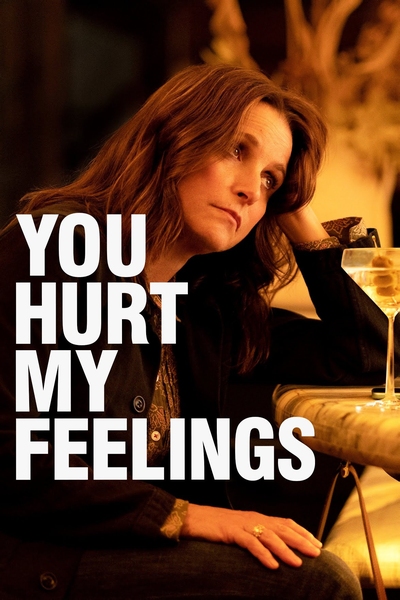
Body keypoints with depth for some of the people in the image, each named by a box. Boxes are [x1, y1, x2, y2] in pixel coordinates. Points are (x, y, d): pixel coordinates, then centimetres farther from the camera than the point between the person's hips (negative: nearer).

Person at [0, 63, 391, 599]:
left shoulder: (210, 304, 10)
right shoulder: (56, 245, -11)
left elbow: (367, 355, 16)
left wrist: (302, 222, 9)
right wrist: (181, 515, -21)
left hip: (133, 550, 7)